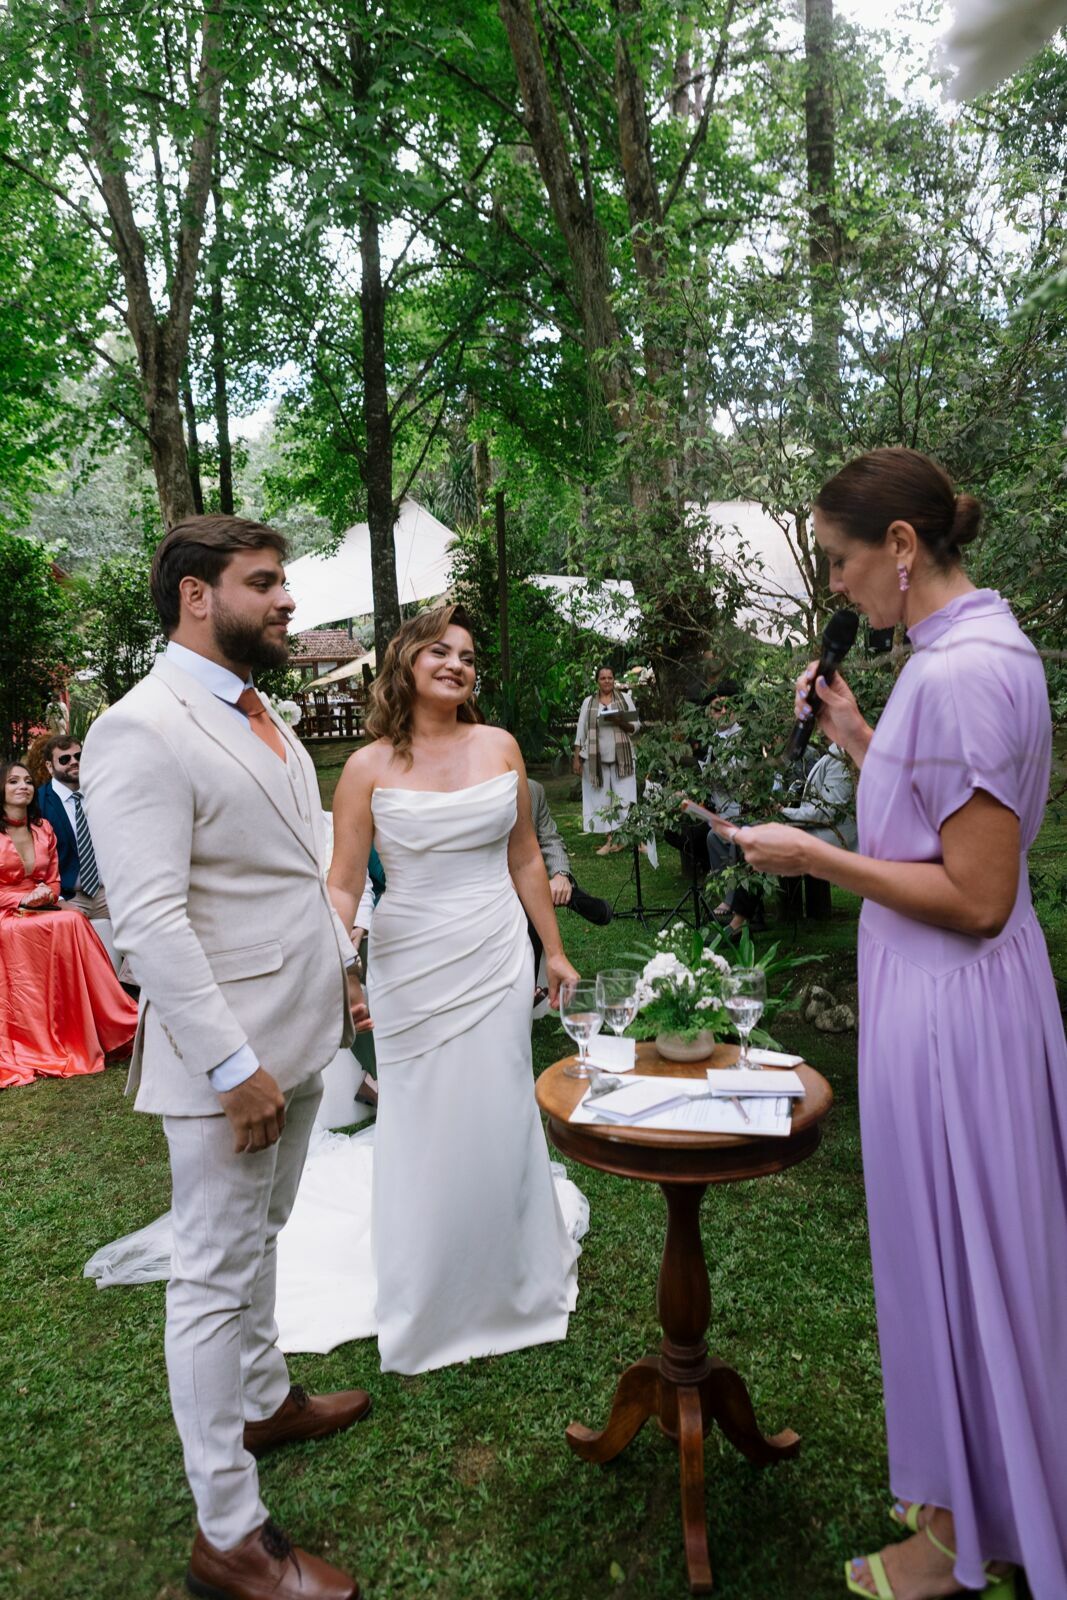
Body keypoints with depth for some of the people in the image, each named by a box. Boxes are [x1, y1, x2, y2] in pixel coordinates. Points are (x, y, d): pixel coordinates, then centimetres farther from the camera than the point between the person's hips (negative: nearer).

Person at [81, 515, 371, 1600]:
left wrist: (339, 974, 16)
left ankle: (263, 1401, 45)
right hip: (228, 1056, -8)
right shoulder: (142, 732, -18)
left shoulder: (261, 716, 10)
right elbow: (149, 919, -23)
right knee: (217, 1276, 5)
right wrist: (234, 1066, -23)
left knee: (257, 1241, 25)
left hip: (299, 1034, 8)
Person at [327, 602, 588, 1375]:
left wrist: (555, 950, 11)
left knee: (500, 1116, 9)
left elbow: (526, 860, 9)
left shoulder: (499, 747, 2)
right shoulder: (369, 767, -5)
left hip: (496, 958, 2)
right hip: (411, 966, -1)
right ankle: (427, 1308, 32)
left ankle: (515, 1277, 36)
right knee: (422, 1129, 9)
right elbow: (343, 885, -5)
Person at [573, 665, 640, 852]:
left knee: (623, 798, -5)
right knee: (602, 798, 0)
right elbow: (581, 732, 8)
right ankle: (610, 838, 4)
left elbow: (636, 726, 6)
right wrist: (577, 758, 2)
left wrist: (622, 722, -15)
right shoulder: (588, 702, 9)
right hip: (596, 758, 1)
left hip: (621, 757, -1)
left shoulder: (625, 698, 8)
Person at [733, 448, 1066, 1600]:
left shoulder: (959, 673, -23)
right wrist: (860, 742, 8)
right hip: (962, 997, 10)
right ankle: (973, 1496, 44)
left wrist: (815, 857, -19)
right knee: (972, 1248, 22)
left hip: (947, 1007, -10)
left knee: (950, 1255, 8)